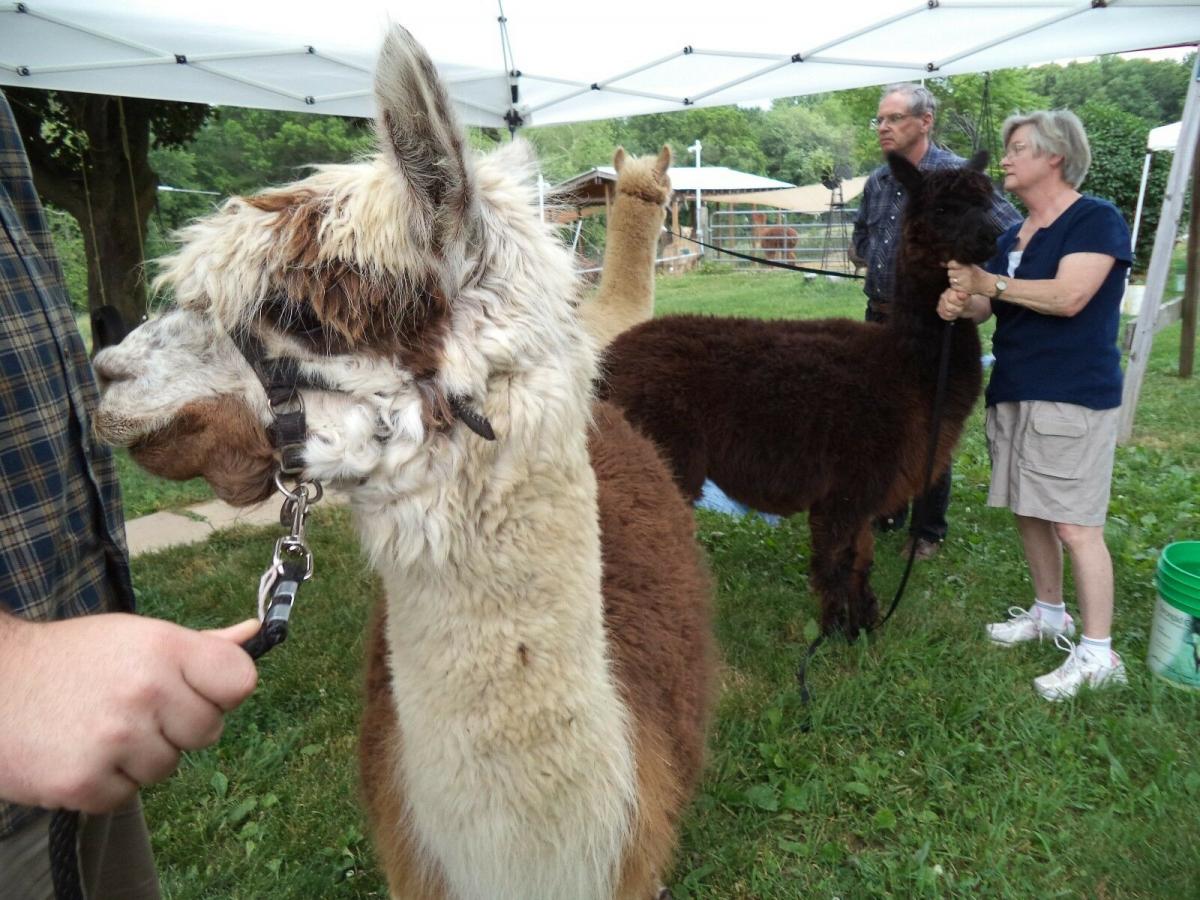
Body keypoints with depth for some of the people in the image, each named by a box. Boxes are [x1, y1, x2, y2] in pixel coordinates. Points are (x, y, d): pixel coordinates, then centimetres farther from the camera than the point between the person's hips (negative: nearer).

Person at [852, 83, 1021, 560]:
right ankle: (887, 512, 32)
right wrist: (872, 255, 10)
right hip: (880, 317, 7)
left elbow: (1015, 234, -14)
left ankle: (927, 532, 19)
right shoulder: (877, 181, 9)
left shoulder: (957, 175, -12)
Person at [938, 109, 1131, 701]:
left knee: (1073, 524, -7)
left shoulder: (1096, 220, -8)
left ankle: (1098, 655, 5)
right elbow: (990, 304, 13)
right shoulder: (1013, 236, 15)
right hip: (1012, 391, 8)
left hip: (1073, 396, -8)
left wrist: (988, 283, -15)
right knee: (1028, 513, 14)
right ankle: (1049, 614, 32)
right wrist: (961, 303, -10)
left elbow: (1067, 297, -22)